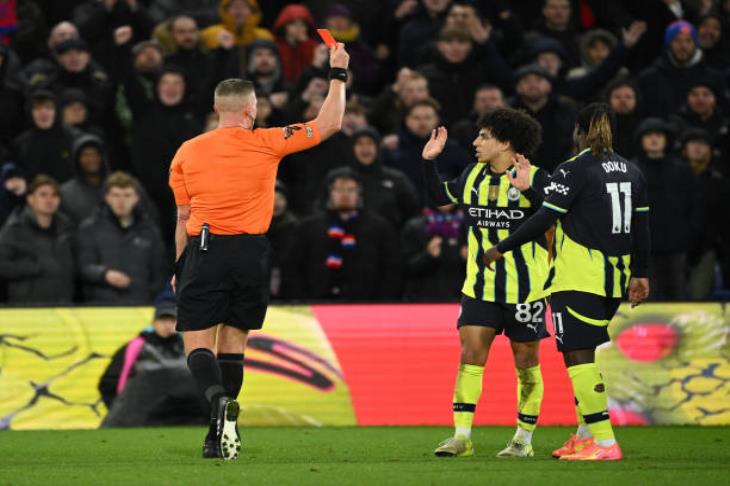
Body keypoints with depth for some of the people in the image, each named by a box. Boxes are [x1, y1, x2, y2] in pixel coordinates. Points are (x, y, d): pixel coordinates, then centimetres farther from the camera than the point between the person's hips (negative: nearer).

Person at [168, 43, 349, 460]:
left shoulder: (187, 153, 4)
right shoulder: (265, 144, 0)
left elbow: (184, 217, 8)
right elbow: (328, 125, 6)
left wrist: (180, 266, 17)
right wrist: (338, 74, 16)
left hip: (204, 250, -1)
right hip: (251, 252, 1)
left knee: (198, 344, -1)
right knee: (233, 343, 10)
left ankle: (220, 400, -31)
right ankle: (220, 436, 8)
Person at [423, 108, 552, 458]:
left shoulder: (535, 178, -10)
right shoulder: (474, 175, 7)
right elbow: (441, 196, 21)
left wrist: (528, 189, -36)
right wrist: (429, 162, 9)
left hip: (525, 287, -4)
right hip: (480, 286, 4)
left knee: (526, 363, 5)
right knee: (470, 355, -5)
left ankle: (524, 438, 16)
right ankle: (462, 436, -5)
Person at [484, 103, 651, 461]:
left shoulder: (573, 170, -10)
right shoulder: (631, 172, 11)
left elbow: (543, 220, -13)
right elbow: (641, 226, 15)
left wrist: (501, 249, -4)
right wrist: (639, 274, 23)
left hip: (578, 280, -8)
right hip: (614, 280, 8)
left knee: (579, 357, -8)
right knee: (583, 355, 18)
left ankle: (605, 442, -15)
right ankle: (585, 434, 20)